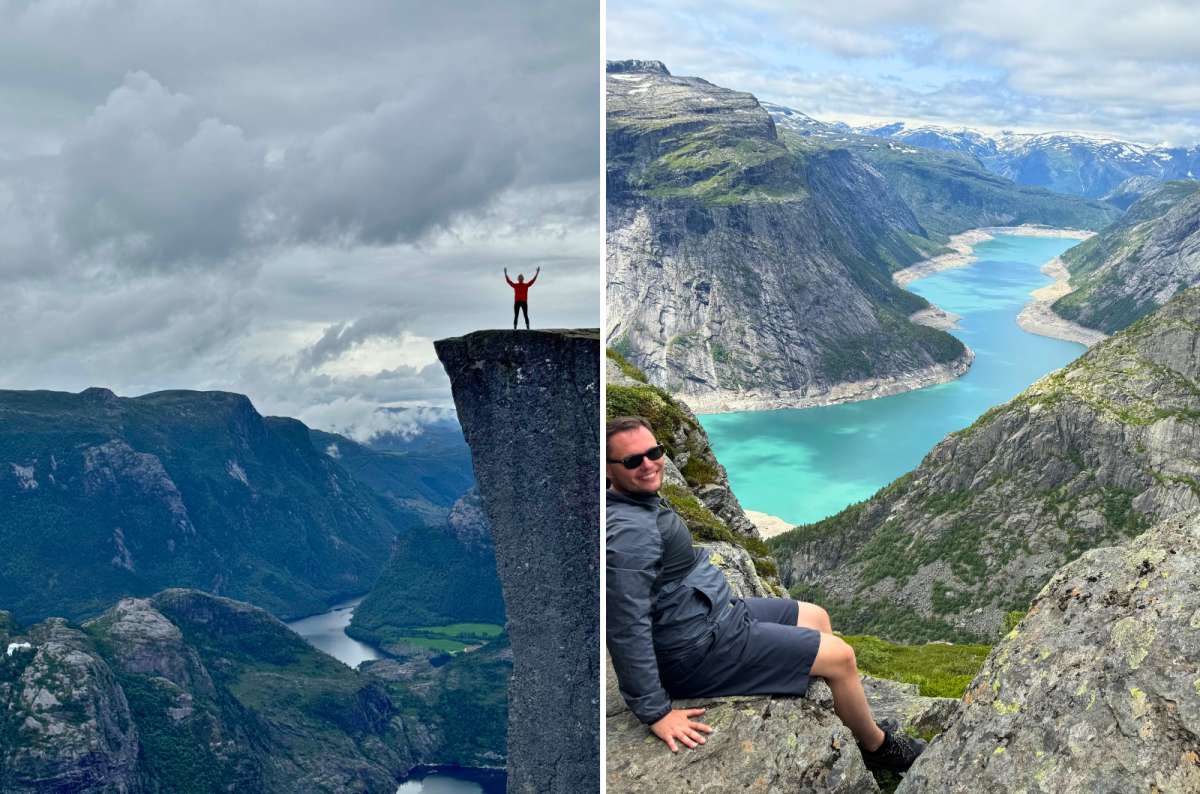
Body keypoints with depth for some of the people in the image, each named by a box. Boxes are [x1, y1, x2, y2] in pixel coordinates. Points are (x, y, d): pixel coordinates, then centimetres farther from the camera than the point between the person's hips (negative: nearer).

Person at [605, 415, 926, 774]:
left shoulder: (639, 502, 4)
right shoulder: (629, 533, -30)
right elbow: (627, 629, -32)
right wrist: (655, 712, -30)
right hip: (700, 649, -11)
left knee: (817, 619, 21)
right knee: (841, 656, -3)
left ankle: (855, 721, 36)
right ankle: (878, 746, 24)